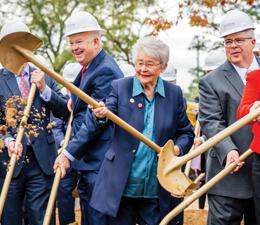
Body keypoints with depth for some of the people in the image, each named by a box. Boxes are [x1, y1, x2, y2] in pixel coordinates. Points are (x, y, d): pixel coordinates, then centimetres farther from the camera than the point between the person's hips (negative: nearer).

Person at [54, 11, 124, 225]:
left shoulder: (105, 71, -18)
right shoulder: (89, 67, 14)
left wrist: (70, 153, -18)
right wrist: (74, 101, 5)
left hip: (99, 162, -10)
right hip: (87, 160, 10)